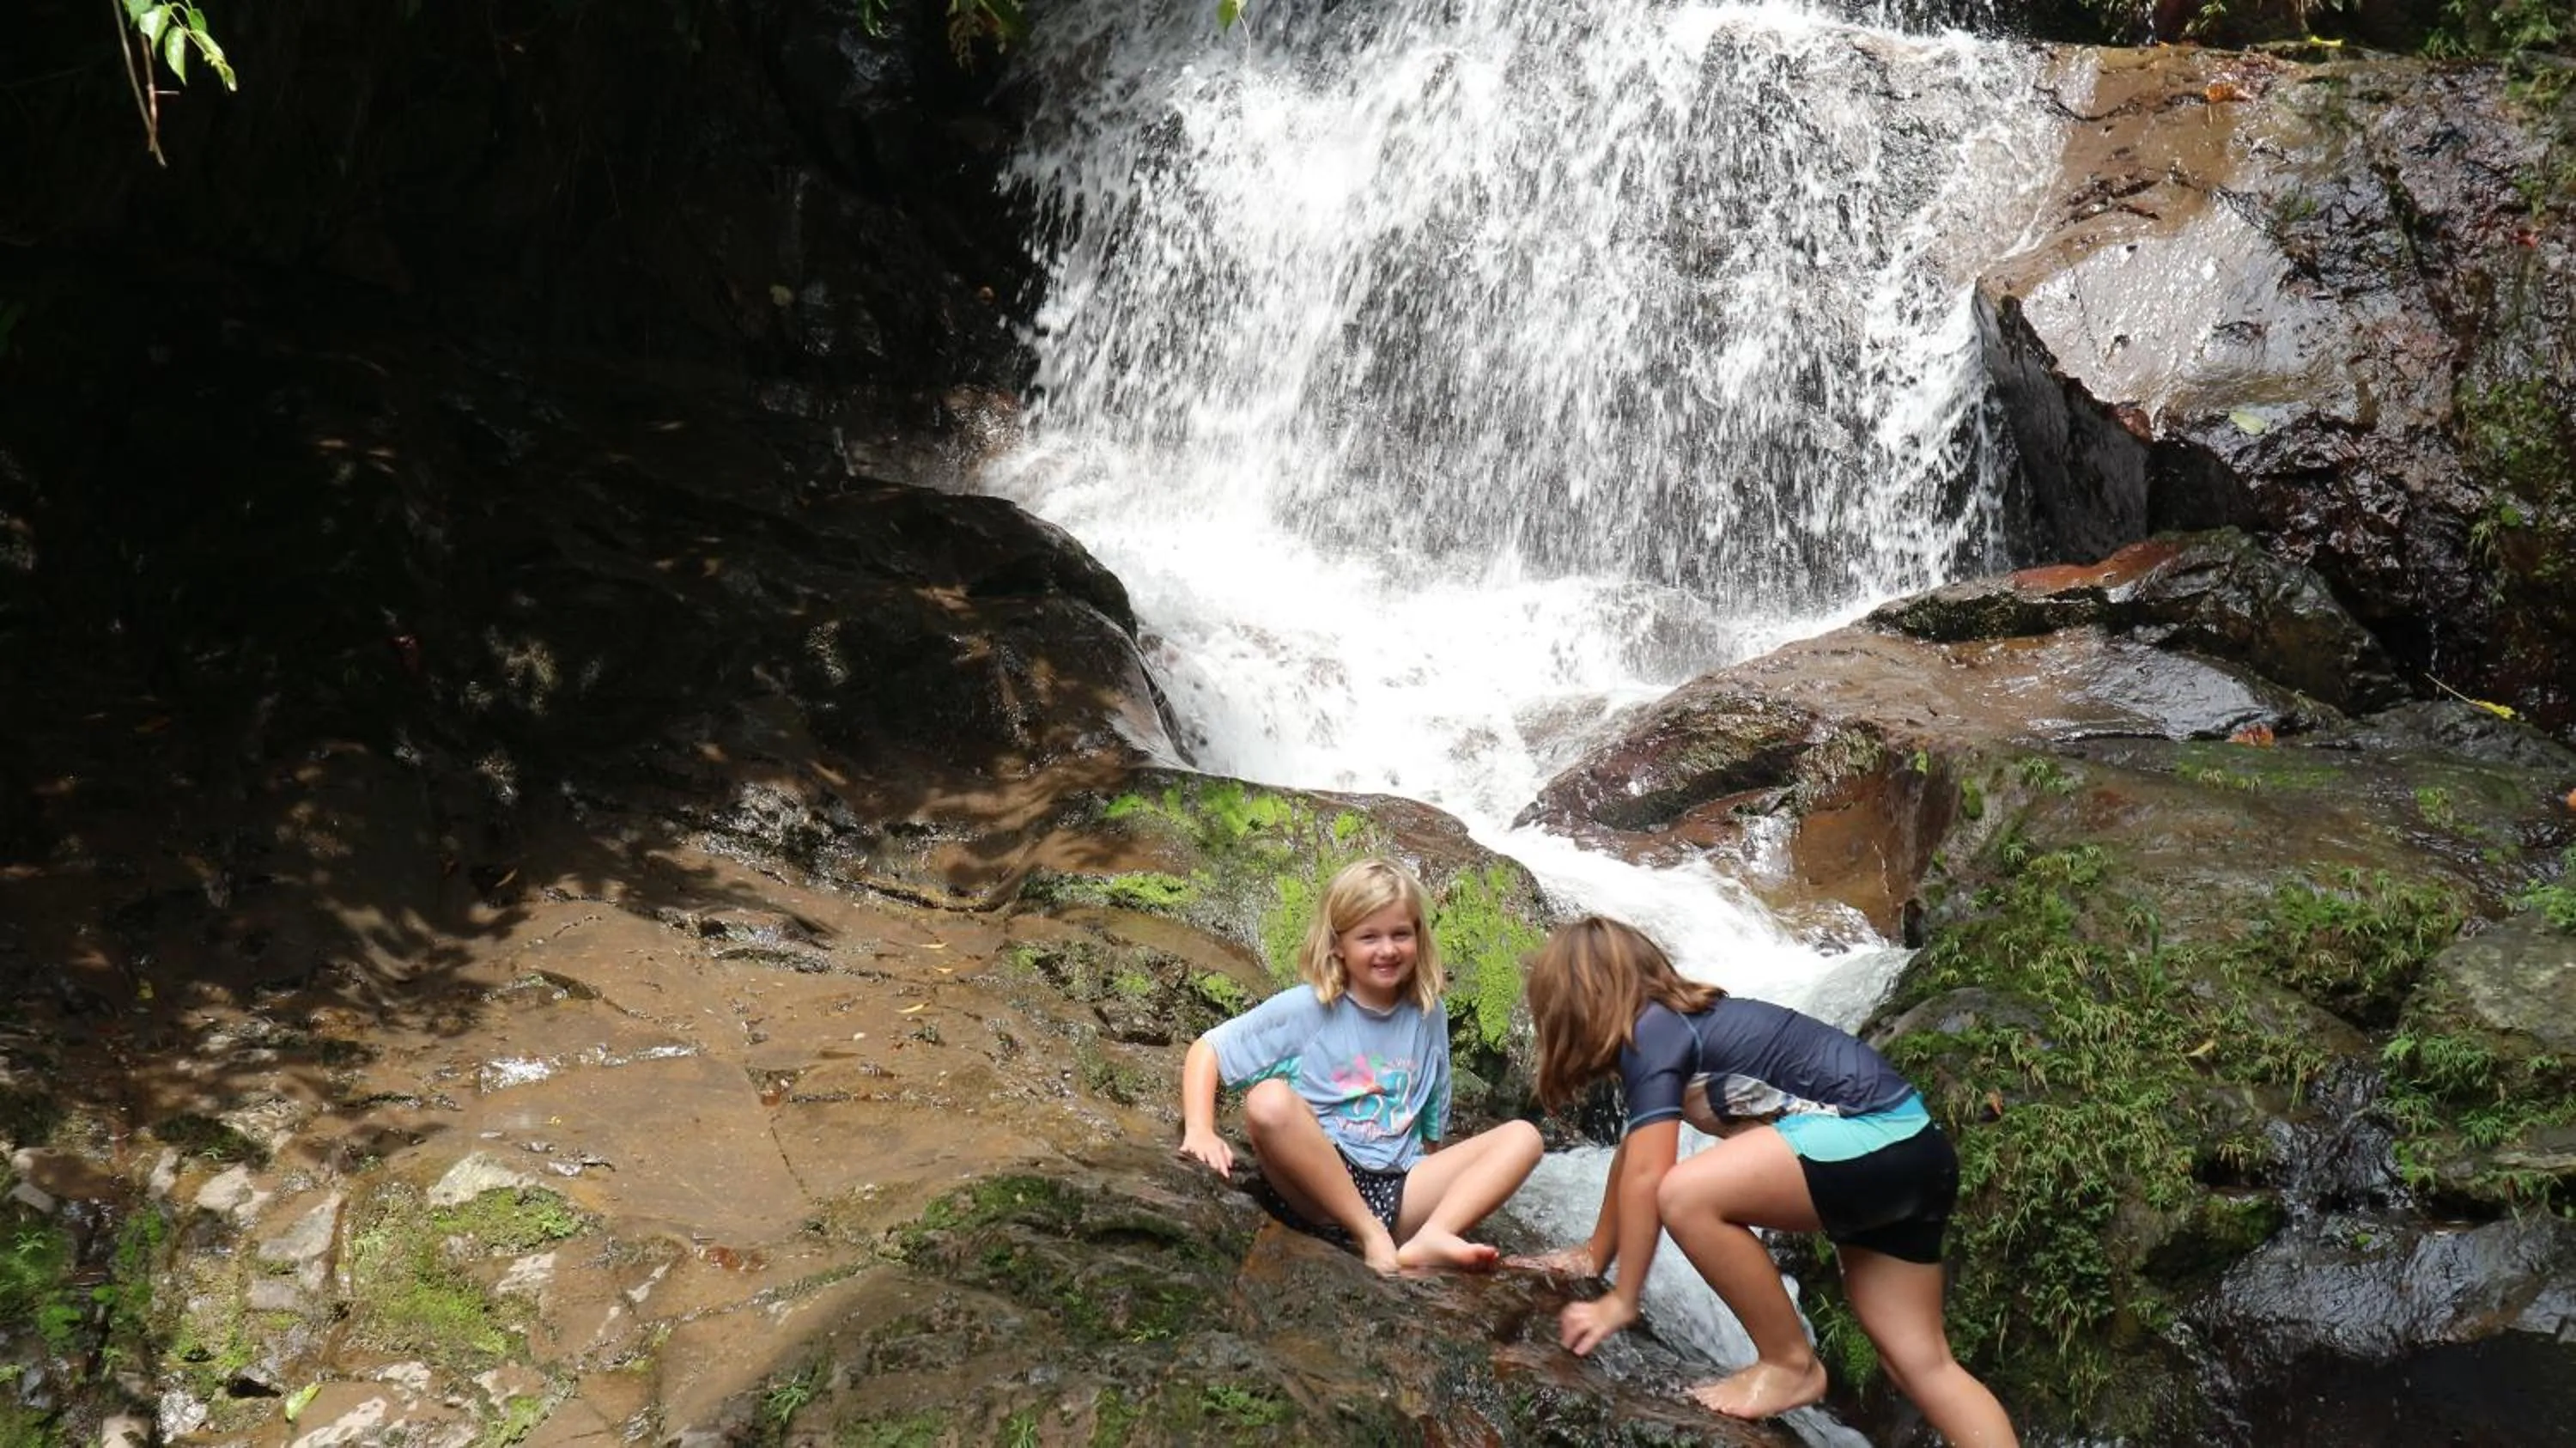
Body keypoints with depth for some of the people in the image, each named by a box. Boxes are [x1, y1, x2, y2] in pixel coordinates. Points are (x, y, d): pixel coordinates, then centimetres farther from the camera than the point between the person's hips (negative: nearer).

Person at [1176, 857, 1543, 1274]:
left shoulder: (1428, 1016, 10)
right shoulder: (1307, 1008, -1)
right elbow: (1207, 1049, -1)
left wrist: (1434, 1189, 8)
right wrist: (1199, 1131, -15)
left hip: (1394, 1191, 4)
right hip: (1312, 1190, -4)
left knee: (1522, 1137, -9)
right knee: (1269, 1100, -33)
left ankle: (1429, 1241, -32)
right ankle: (1372, 1238, -24)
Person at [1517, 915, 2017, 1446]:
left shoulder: (1651, 1032, -10)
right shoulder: (1679, 1021, 18)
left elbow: (1646, 1177, -15)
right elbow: (1632, 1154, 26)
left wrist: (1621, 1301, -8)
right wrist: (1596, 1253, 32)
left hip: (1871, 1135, -11)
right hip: (1907, 1149, 11)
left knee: (1687, 1196, -20)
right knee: (1921, 1361, 9)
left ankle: (1790, 1364, -5)